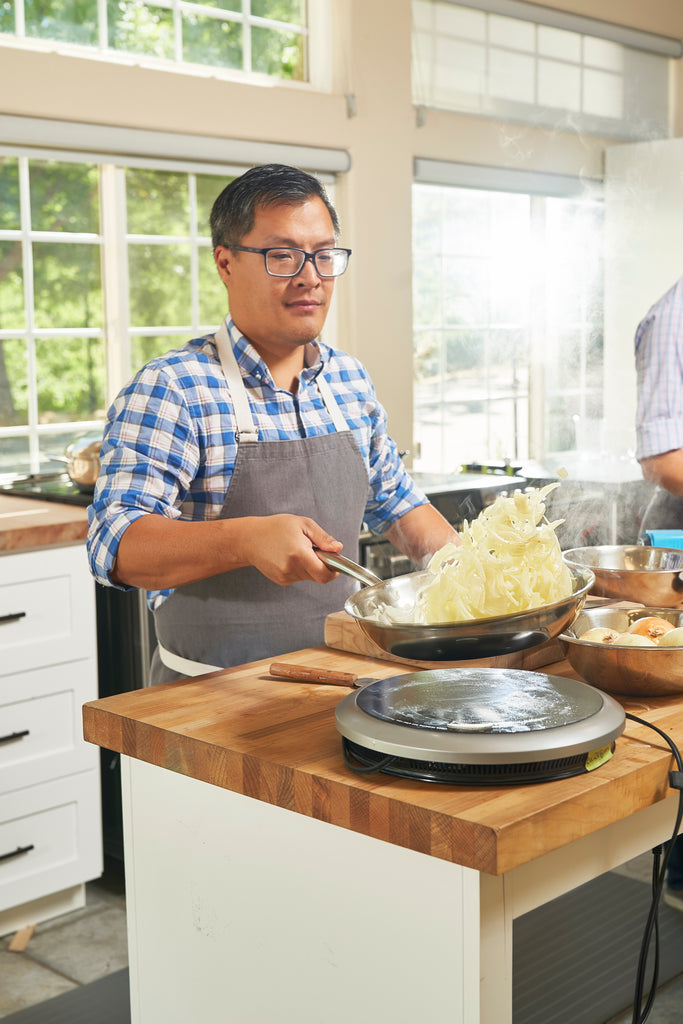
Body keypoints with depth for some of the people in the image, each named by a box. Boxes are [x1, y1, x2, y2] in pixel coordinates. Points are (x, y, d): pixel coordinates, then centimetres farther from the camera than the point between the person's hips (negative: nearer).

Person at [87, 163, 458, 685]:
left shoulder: (352, 381, 12)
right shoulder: (171, 389, -9)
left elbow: (396, 502, 24)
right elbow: (116, 544, -18)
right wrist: (246, 539, -33)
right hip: (212, 695, -5)